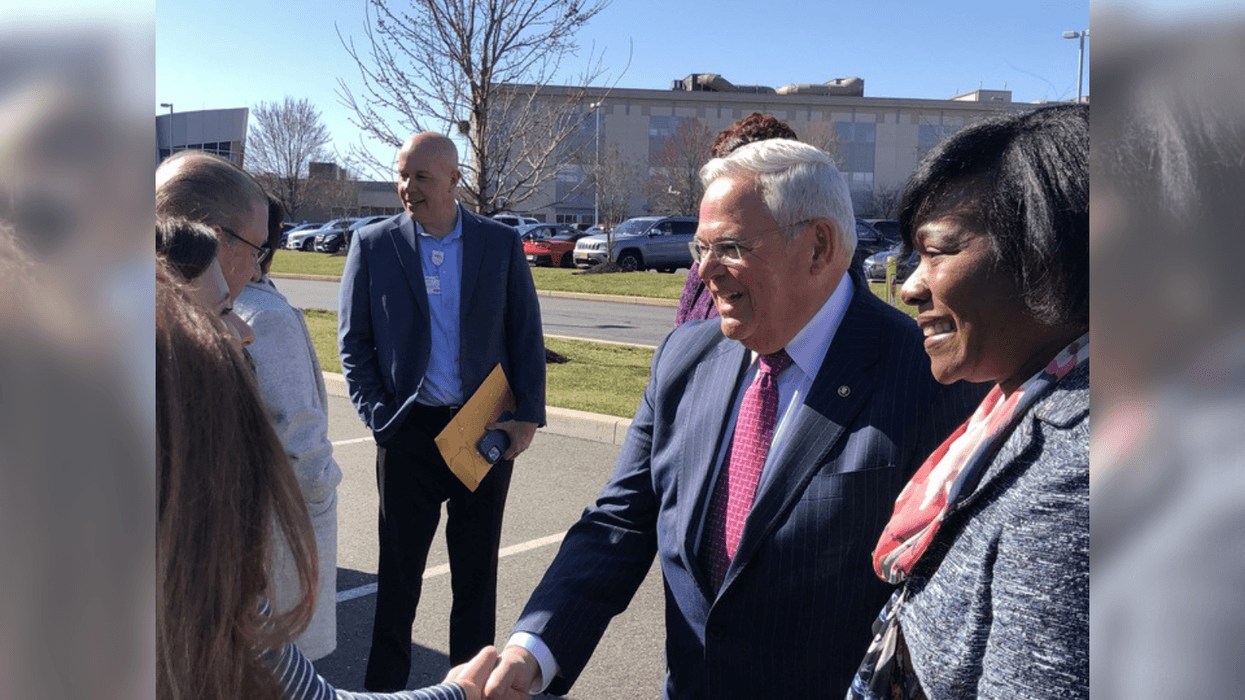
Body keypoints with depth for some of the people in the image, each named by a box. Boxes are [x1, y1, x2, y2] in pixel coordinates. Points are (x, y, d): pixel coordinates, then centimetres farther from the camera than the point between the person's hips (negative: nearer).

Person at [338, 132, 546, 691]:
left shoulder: (501, 243, 0)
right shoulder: (373, 245, -1)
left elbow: (526, 335, 2)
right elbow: (353, 342, 3)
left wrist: (529, 415, -6)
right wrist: (378, 417, -6)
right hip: (410, 432, 0)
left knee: (477, 569, 13)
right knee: (399, 567, 12)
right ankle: (385, 682, 29)